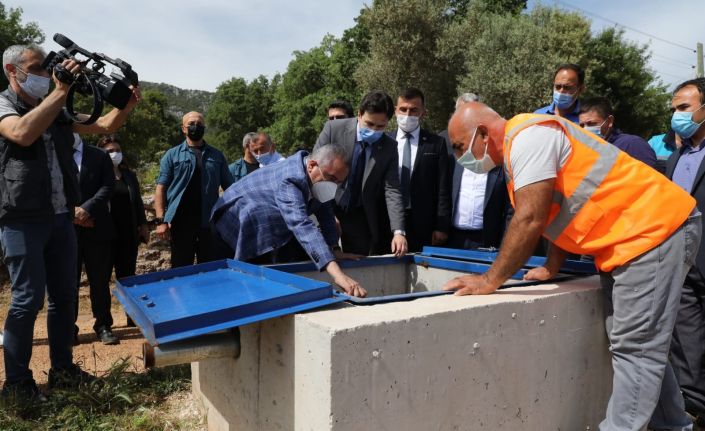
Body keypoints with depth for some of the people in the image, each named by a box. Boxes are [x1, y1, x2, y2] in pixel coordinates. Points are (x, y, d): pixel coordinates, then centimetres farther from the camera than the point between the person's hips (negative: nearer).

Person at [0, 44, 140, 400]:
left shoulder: (57, 111, 15)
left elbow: (104, 127, 14)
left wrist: (126, 105, -5)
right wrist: (61, 90, -26)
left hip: (61, 217, 7)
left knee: (64, 295, 11)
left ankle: (62, 369, 23)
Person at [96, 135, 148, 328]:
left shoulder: (129, 175, 14)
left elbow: (138, 202, 17)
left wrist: (143, 225, 12)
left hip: (129, 234, 4)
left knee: (127, 276, 8)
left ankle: (132, 316, 15)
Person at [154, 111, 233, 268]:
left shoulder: (217, 156, 11)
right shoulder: (172, 155, 5)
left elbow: (229, 188, 11)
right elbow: (161, 188, 1)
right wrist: (161, 220, -10)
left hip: (210, 221, 2)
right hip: (181, 221, -2)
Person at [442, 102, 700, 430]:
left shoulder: (528, 136, -18)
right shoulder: (518, 147, 12)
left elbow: (530, 220, -25)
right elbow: (561, 210, 18)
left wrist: (489, 281, -17)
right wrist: (551, 268, 15)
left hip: (654, 228, -10)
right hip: (626, 238, 10)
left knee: (634, 348, -7)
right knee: (642, 346, 16)